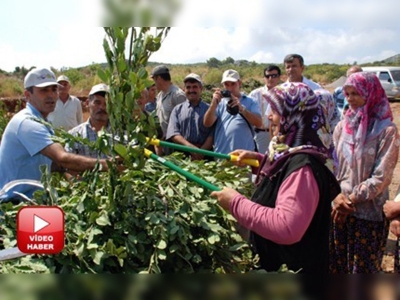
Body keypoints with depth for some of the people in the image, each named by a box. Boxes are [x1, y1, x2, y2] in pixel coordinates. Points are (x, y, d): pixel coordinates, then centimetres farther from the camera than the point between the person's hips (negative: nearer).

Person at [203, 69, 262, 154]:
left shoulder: (250, 102, 8)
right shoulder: (220, 103, 11)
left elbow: (259, 123, -7)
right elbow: (207, 123, -1)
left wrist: (241, 108, -20)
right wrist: (214, 103, -16)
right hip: (221, 155, 1)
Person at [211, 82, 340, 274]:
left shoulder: (303, 166, -29)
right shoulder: (293, 154, 0)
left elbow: (286, 228, -37)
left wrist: (236, 202, -30)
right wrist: (259, 159, 8)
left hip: (294, 267, -9)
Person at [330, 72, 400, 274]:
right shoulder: (343, 126, 5)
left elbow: (381, 177, -13)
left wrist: (351, 199, -14)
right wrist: (337, 196, -11)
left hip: (369, 213, -4)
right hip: (338, 210, 4)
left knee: (363, 267, 9)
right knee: (336, 264, 14)